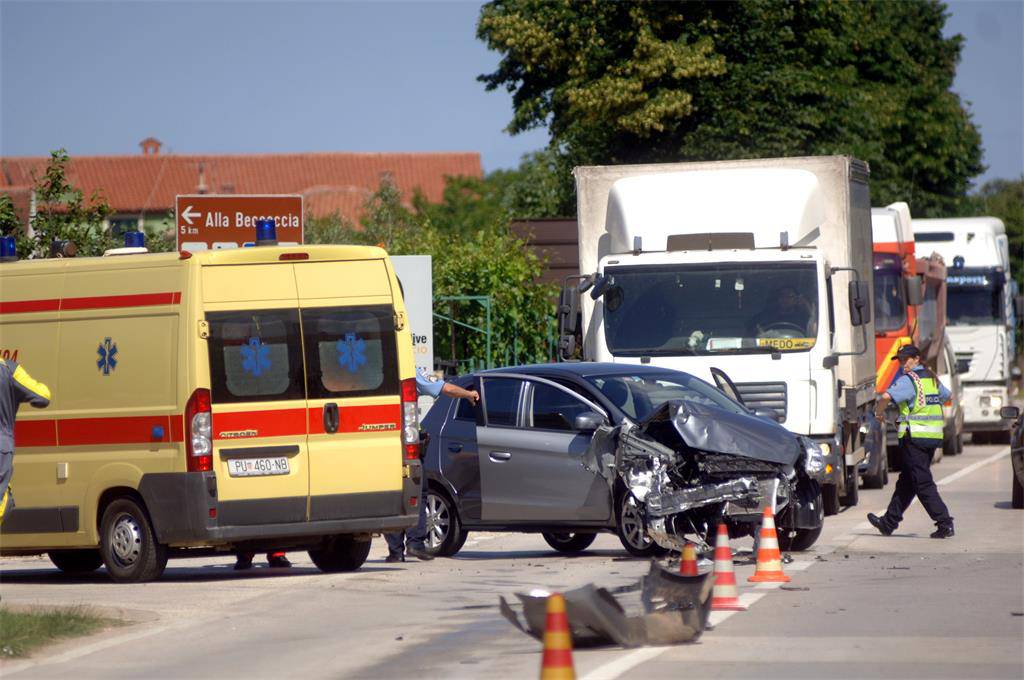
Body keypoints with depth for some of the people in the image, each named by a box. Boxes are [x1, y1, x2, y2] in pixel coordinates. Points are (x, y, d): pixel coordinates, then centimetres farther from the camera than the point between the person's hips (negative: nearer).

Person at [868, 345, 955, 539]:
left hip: (915, 436, -8)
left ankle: (944, 523, -14)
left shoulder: (908, 380, -11)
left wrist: (879, 412, -4)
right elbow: (946, 396, 32)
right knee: (906, 481, 16)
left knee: (923, 483, -6)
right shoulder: (932, 378, 14)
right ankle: (889, 522, 25)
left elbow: (886, 397, -24)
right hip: (934, 436, 8)